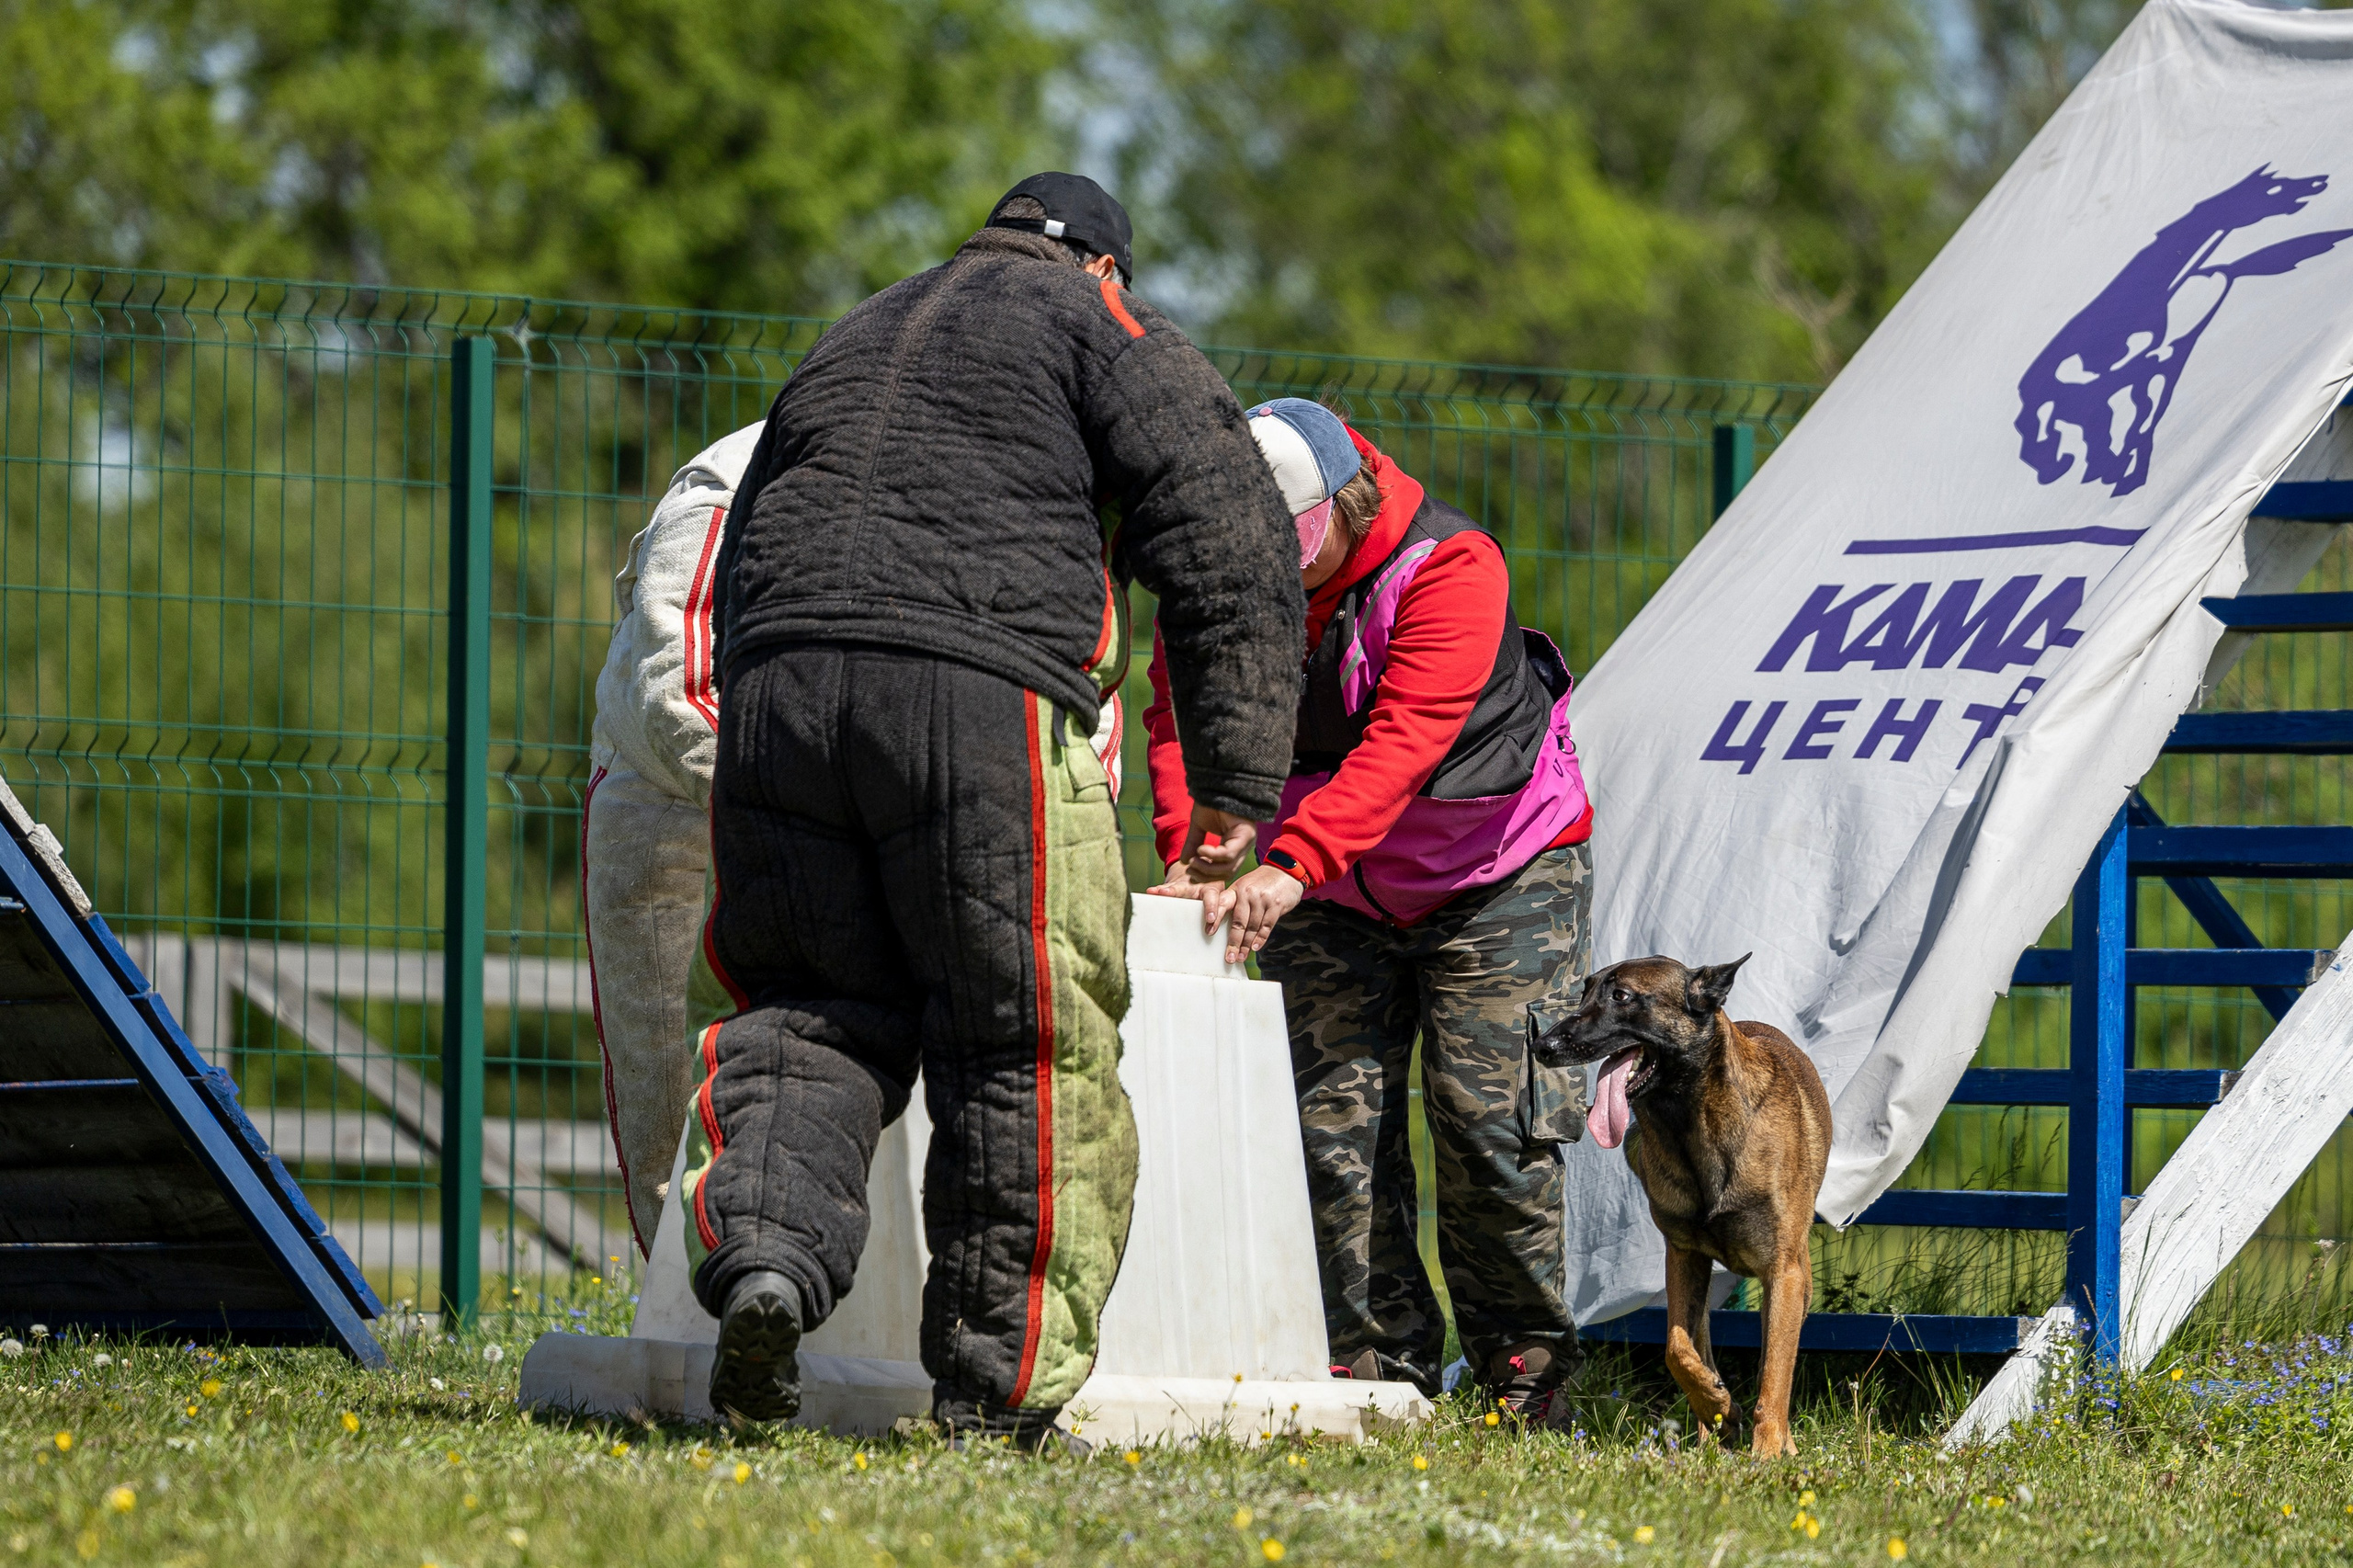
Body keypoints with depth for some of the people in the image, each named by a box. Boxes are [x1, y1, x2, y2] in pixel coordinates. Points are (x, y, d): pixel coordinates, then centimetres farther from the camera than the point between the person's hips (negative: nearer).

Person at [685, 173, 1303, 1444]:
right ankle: (999, 1387, 5)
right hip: (986, 689, -5)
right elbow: (1225, 533, 4)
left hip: (777, 676, 5)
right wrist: (1238, 785, 4)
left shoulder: (849, 347, 33)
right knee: (1025, 1048, 4)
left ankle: (763, 1244, -12)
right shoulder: (1095, 327, 16)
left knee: (803, 1008, 15)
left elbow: (740, 572, 32)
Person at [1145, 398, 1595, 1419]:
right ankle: (1377, 1362, 1)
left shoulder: (1451, 568, -29)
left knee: (1491, 1125, -9)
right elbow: (1184, 711, -19)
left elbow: (1403, 740, -40)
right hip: (1337, 902, 4)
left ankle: (1524, 1366, 4)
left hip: (1499, 877, -4)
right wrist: (1190, 854, -38)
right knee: (1335, 1122, -5)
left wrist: (1292, 862, -52)